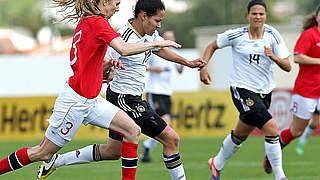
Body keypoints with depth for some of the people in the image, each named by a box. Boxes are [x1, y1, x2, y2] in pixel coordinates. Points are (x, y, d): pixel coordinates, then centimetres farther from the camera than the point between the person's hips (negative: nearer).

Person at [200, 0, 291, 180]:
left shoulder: (273, 35, -3)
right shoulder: (237, 35, -8)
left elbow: (287, 67, -6)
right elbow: (212, 46, 8)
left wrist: (274, 57, -25)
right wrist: (203, 67, -5)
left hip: (265, 92, 5)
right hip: (242, 89, -5)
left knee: (241, 135, 19)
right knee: (272, 129, -19)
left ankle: (217, 164, 44)